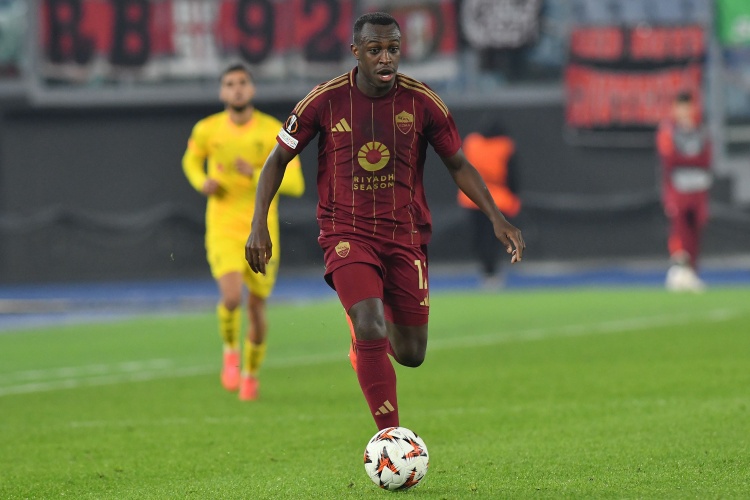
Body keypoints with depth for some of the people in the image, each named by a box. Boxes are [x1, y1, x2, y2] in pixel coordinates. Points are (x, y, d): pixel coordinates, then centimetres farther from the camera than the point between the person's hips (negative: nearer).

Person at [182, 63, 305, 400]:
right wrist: (201, 182, -3)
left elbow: (295, 184, -11)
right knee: (231, 298, -23)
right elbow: (191, 160, 19)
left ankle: (250, 373, 34)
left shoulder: (274, 132, -8)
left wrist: (255, 174, -25)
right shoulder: (207, 130, -2)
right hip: (223, 229, 0)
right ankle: (230, 351, 8)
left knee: (257, 307, 9)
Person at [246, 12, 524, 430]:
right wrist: (259, 225, -7)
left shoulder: (422, 102, -6)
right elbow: (278, 160, 2)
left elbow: (458, 164, 6)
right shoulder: (326, 101, -8)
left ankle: (365, 337, 42)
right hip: (347, 233, -2)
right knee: (371, 331, -25)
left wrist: (496, 217, -6)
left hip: (406, 234, 2)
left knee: (411, 355, 6)